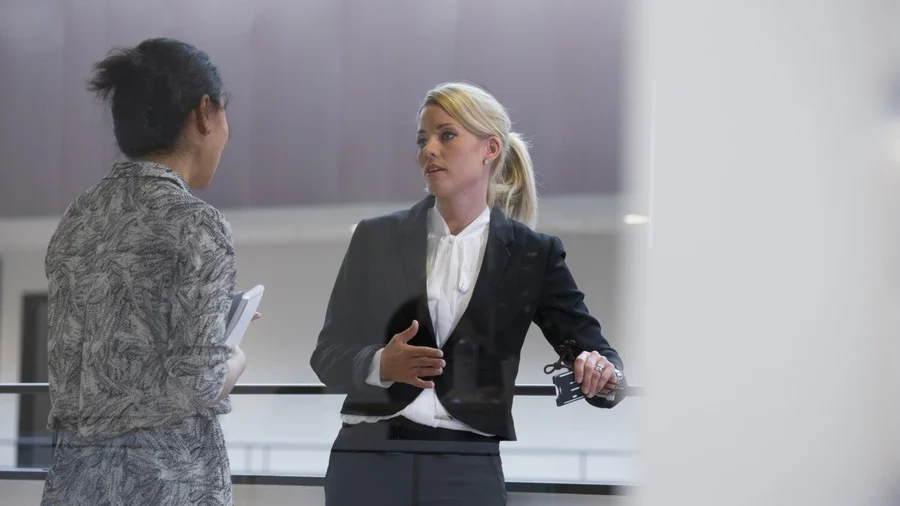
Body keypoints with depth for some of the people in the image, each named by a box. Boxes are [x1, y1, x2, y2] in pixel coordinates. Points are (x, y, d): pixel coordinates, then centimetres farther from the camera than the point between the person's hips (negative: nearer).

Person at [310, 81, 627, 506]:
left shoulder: (531, 255, 7)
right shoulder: (375, 238, 8)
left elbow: (587, 342, 2)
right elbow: (327, 357, 6)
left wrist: (603, 374, -23)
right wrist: (380, 365, -16)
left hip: (467, 470, -1)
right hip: (369, 464, 1)